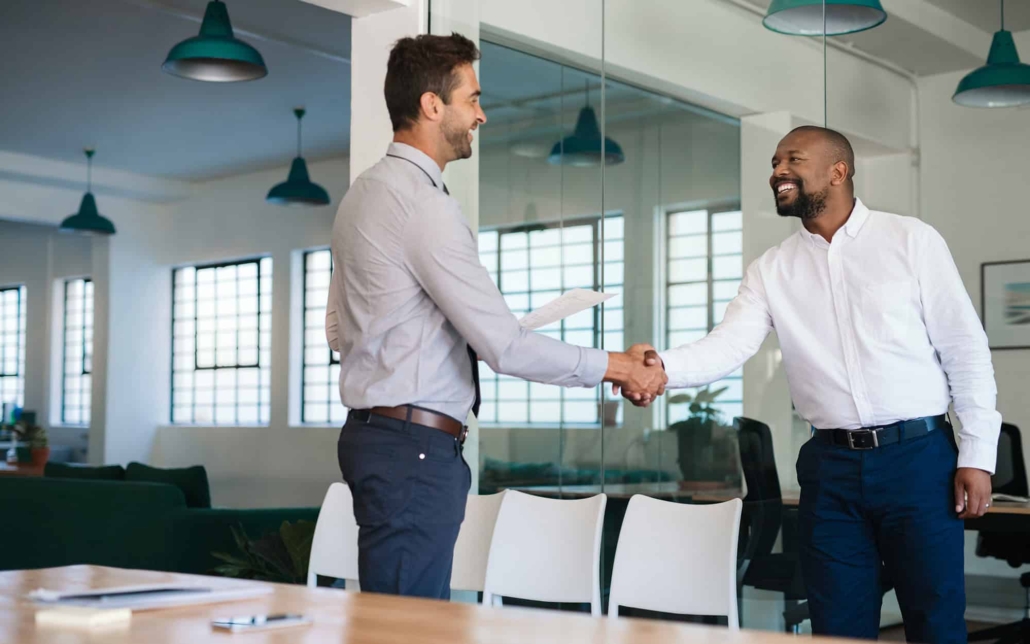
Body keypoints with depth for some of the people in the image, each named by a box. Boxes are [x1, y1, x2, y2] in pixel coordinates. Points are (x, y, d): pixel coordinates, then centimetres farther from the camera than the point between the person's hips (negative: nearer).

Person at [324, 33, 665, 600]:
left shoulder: (366, 192, 15)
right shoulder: (423, 203, -16)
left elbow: (338, 329, 22)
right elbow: (505, 346, -19)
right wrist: (619, 367, -9)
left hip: (374, 430, 10)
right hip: (415, 446, -10)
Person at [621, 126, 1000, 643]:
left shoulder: (910, 240, -1)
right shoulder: (771, 270, 7)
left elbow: (966, 349, -1)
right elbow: (728, 346, -7)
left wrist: (977, 455, -6)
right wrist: (663, 366, -27)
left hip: (918, 456, -2)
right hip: (831, 465, 3)